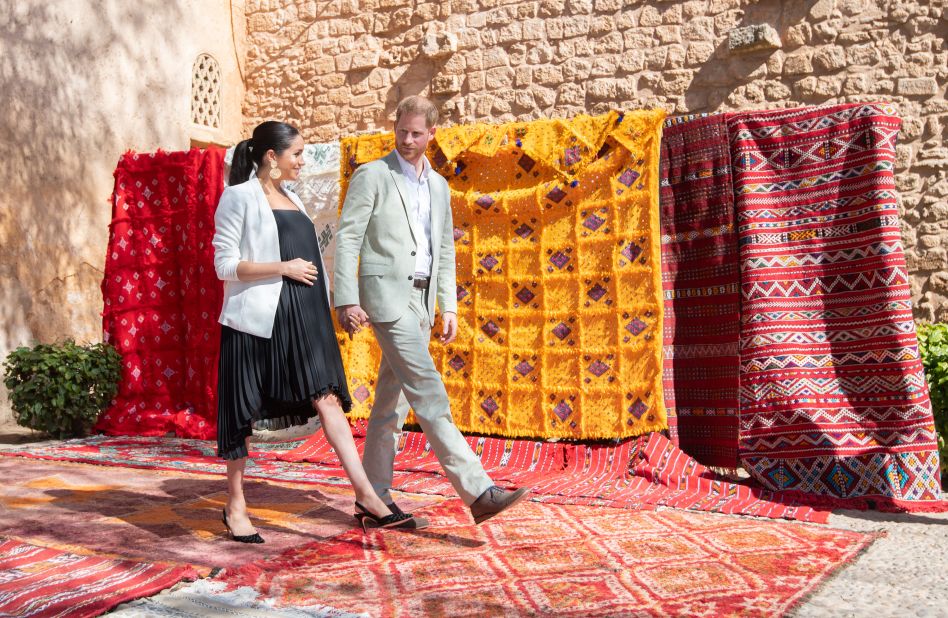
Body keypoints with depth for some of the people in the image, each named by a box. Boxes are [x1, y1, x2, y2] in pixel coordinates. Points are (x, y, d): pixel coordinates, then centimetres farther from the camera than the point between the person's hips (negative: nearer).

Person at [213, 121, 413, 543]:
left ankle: (366, 496, -7)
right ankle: (235, 506, 17)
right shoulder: (240, 197, -4)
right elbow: (225, 264, -11)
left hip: (302, 316, 6)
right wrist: (284, 267, -15)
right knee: (243, 411, 4)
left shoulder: (291, 199, 17)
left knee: (327, 397, -3)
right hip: (258, 315, -6)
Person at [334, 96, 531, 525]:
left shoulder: (438, 186, 16)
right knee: (427, 392, -14)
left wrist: (448, 307, 12)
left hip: (421, 300, 7)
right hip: (387, 295, -7)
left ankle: (374, 493, 17)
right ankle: (478, 491, -19)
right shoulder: (371, 175, -2)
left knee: (393, 399, 9)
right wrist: (347, 300, -14)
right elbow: (347, 238, -7)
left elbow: (445, 251, 19)